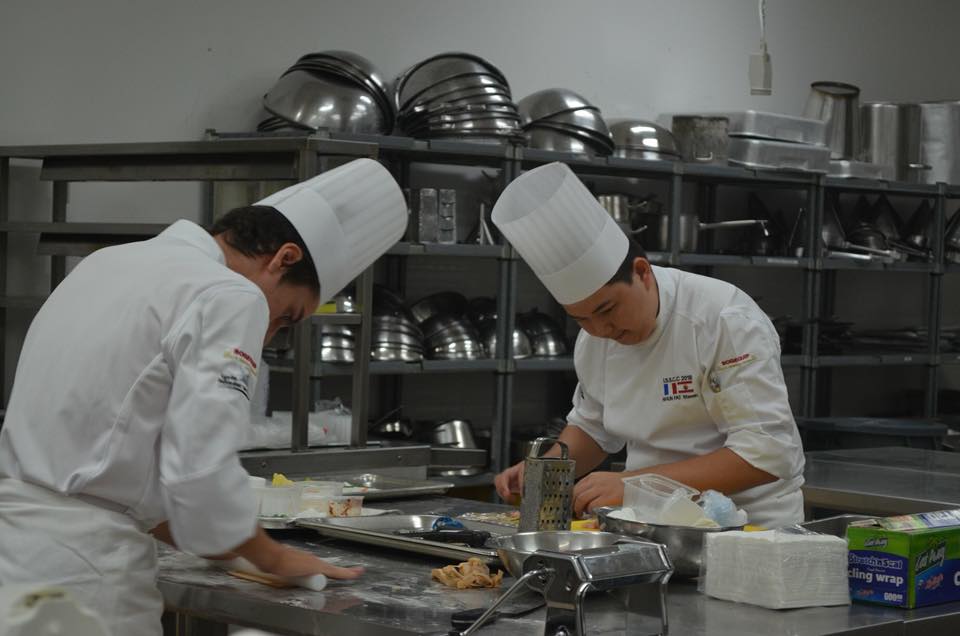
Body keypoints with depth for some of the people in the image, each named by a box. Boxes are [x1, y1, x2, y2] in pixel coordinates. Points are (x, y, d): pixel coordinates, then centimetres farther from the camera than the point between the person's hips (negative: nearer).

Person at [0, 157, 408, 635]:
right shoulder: (229, 297, -11)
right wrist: (274, 558, 0)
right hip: (80, 567, -9)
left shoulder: (111, 261, 15)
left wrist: (203, 538, 24)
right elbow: (201, 471, -18)